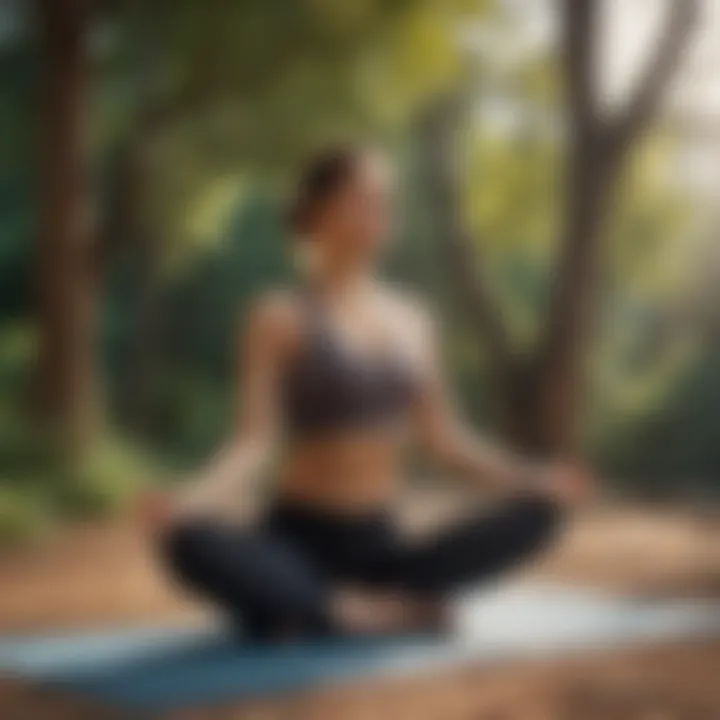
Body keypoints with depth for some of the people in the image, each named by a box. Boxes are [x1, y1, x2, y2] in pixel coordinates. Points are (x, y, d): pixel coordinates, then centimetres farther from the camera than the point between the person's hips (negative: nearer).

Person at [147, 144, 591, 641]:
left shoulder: (412, 320, 11)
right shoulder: (281, 317, -5)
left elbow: (442, 436, 13)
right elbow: (256, 441, -13)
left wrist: (533, 480, 3)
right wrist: (189, 501, -30)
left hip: (376, 545, 6)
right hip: (297, 539, -5)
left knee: (538, 512, -17)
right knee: (190, 542, -37)